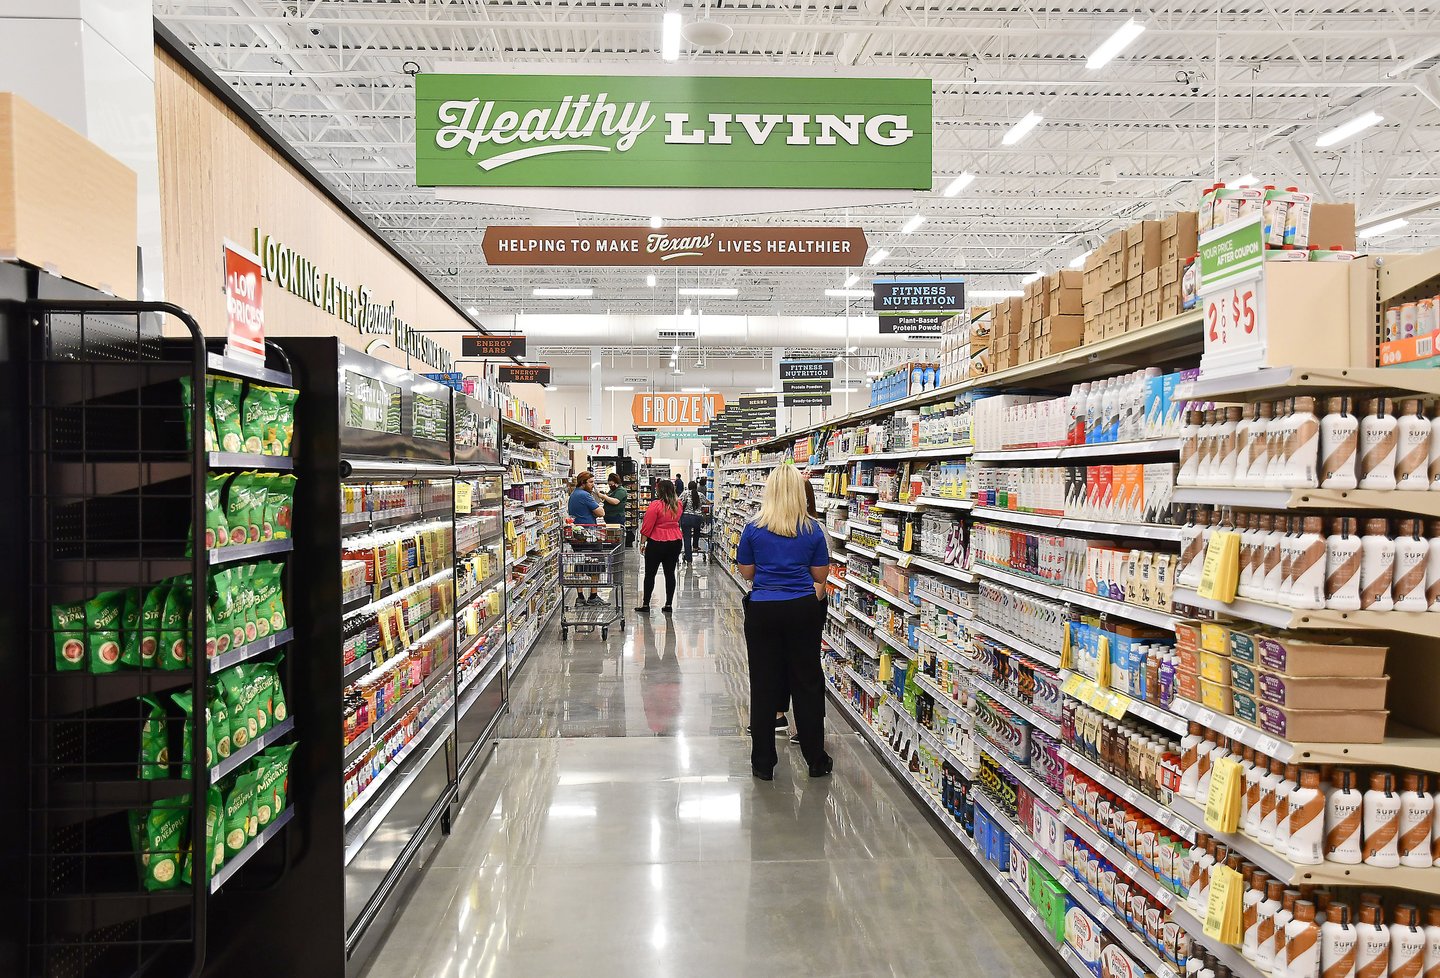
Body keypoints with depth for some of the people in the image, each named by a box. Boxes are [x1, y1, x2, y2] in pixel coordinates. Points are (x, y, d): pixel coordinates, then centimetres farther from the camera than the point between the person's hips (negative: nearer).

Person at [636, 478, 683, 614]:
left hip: (657, 543, -5)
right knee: (670, 573, 10)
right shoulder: (678, 505, 3)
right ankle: (668, 604, 11)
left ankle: (645, 605, 9)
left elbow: (647, 527, -14)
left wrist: (642, 542, -4)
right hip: (675, 542, 5)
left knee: (650, 574, 5)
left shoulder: (655, 505, -15)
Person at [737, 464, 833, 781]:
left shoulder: (754, 529, -4)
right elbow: (820, 576, 4)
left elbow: (746, 572, 4)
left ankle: (763, 763, 15)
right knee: (807, 682, 11)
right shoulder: (812, 530, -2)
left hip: (763, 611, 0)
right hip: (803, 610, 1)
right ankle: (816, 761, 21)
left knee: (764, 684, 8)